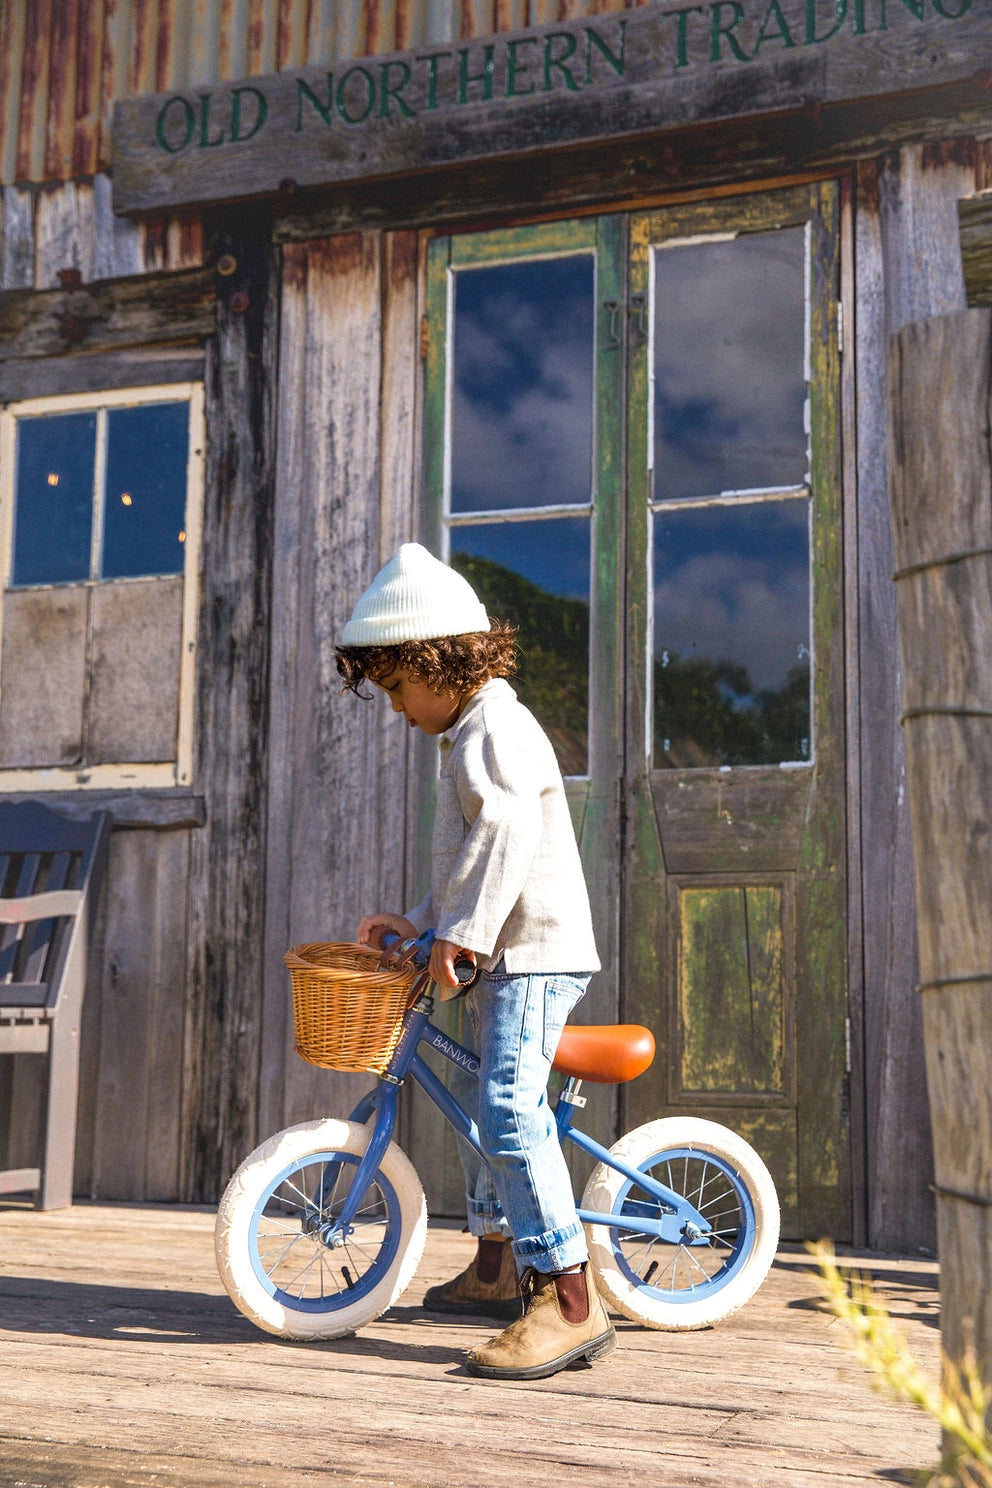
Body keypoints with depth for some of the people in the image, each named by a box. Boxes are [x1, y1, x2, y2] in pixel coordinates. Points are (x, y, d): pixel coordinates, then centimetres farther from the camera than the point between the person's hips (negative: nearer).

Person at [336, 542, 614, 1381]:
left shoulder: (497, 729, -13)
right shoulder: (473, 734, 22)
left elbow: (505, 837, -26)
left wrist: (461, 933, -27)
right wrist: (419, 922, 18)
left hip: (536, 949, -12)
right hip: (510, 955, 12)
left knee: (509, 1109, -20)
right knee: (497, 1106, 21)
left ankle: (571, 1303, -22)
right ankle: (498, 1265, 36)